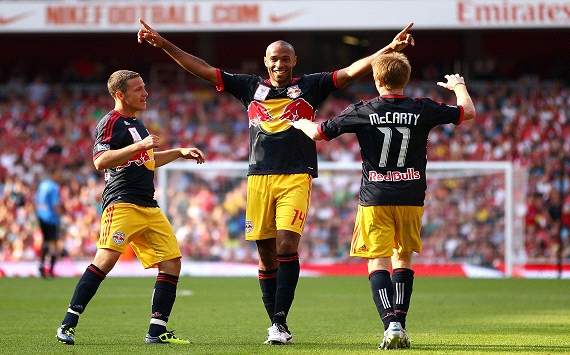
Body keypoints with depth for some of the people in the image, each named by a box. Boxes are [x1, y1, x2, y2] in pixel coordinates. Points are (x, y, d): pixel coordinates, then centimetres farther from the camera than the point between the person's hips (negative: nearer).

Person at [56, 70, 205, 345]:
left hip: (148, 206, 9)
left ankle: (157, 331, 4)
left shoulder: (135, 123, 24)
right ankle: (68, 324, -15)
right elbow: (100, 161, -20)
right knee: (106, 260, -20)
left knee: (171, 263, 1)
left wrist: (180, 153, 36)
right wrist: (139, 146, -24)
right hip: (121, 203, -9)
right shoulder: (111, 122, -5)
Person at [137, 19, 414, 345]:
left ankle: (281, 322, -16)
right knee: (266, 253, 3)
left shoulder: (310, 86, 9)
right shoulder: (251, 87, 13)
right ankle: (276, 324, 11)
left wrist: (389, 50, -9)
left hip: (296, 177, -3)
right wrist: (164, 45, 11)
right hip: (259, 177, 3)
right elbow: (204, 70, 14)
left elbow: (352, 72, 2)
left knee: (287, 245, -17)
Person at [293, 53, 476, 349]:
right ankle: (400, 324, 8)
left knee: (377, 262, -2)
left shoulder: (362, 112, -4)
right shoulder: (422, 110, 0)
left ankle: (391, 324, -21)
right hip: (411, 198, 2)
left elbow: (318, 133, 3)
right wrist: (459, 86, 33)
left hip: (375, 199, -2)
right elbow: (468, 112, 13)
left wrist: (301, 123, 26)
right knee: (403, 259, 16)